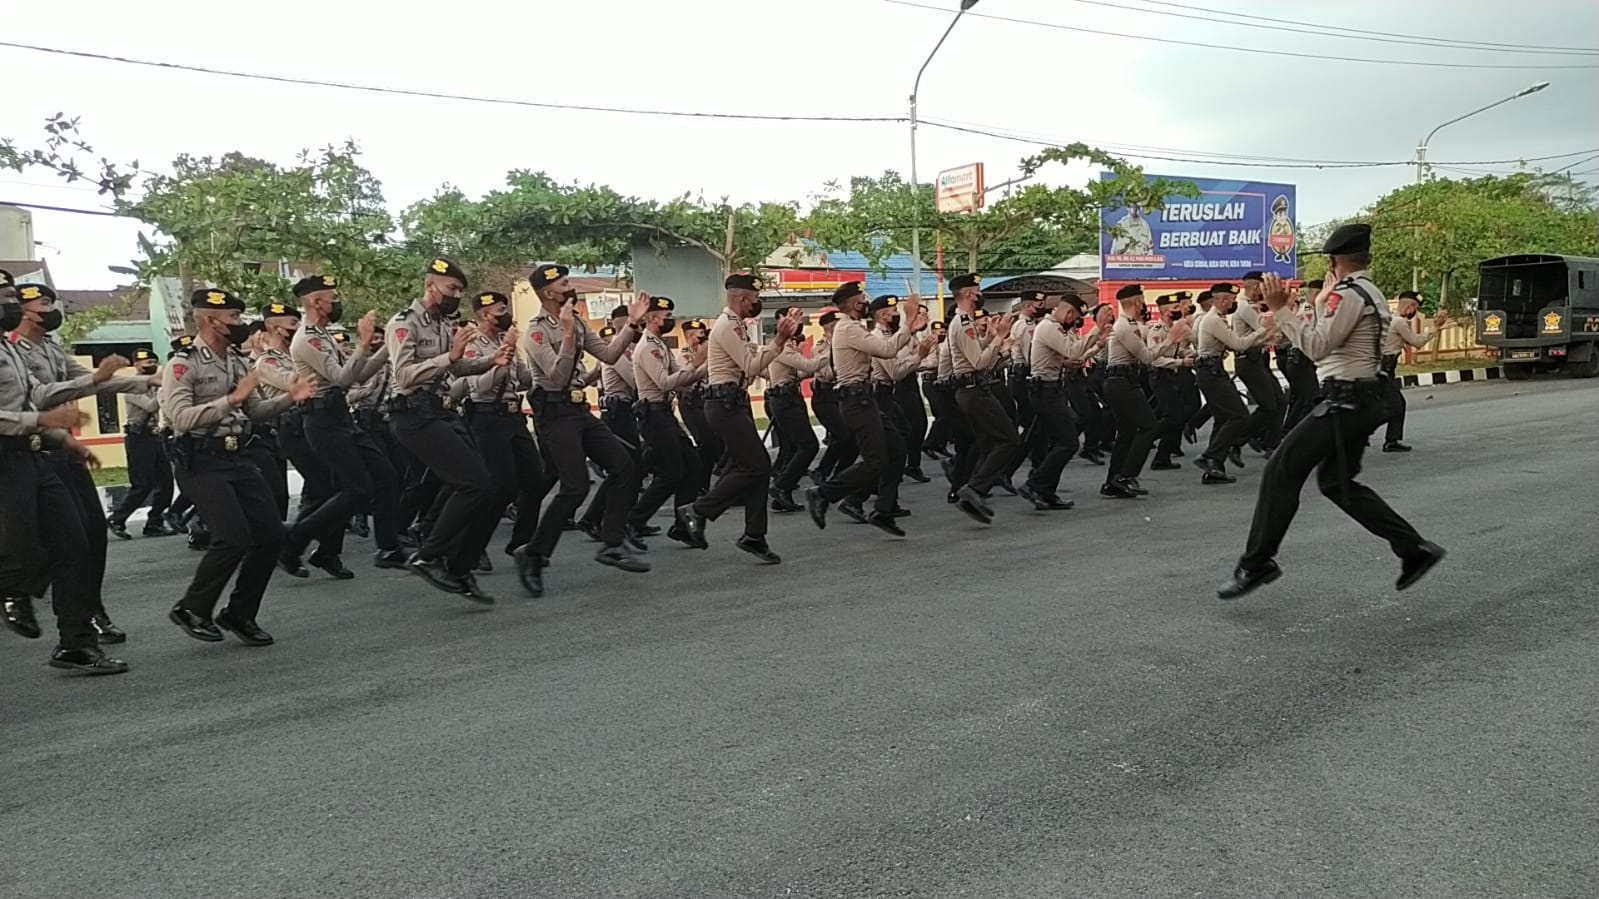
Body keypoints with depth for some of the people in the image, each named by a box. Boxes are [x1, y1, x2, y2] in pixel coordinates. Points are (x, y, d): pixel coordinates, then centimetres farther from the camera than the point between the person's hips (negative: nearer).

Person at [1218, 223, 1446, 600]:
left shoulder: (1347, 295, -13)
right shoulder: (1372, 295, 19)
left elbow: (1316, 347, -20)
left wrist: (1279, 309, -17)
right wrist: (1324, 298, 24)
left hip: (1345, 401, -10)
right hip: (1362, 399, 10)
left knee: (1281, 471, -8)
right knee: (1336, 483, 16)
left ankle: (1256, 564, -4)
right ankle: (1414, 549, 16)